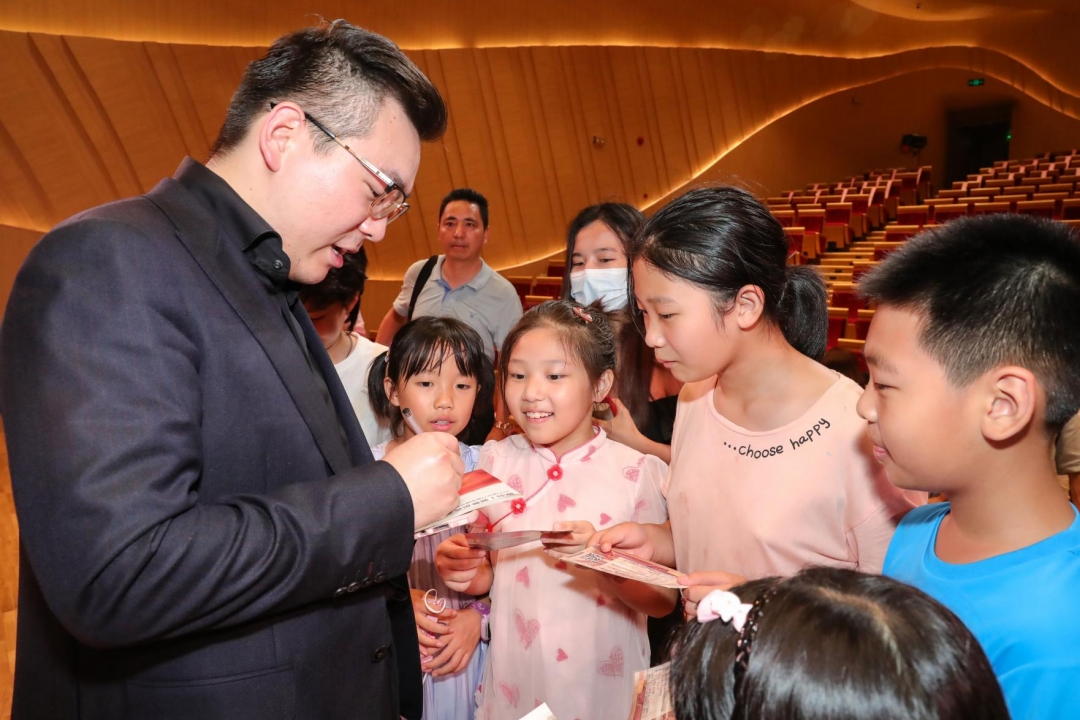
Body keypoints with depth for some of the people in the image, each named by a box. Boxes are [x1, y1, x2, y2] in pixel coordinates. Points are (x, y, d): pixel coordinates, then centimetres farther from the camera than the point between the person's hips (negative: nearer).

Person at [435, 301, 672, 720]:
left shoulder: (636, 472, -12)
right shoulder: (496, 461, -5)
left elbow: (663, 600, -12)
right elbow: (486, 574, 5)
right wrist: (461, 571, -15)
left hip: (603, 685, -2)